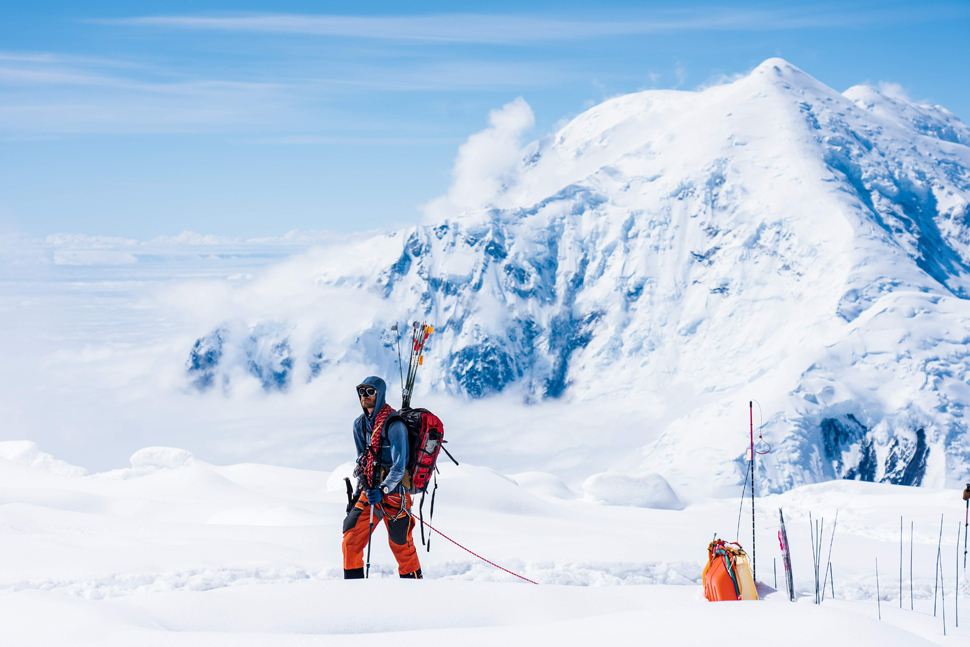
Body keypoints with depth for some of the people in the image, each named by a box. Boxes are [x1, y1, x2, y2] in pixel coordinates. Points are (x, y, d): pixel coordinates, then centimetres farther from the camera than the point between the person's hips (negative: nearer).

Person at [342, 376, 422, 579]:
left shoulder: (394, 425, -14)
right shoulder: (360, 424, 9)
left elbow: (399, 467, -17)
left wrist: (382, 490, -27)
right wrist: (362, 484, 4)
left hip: (393, 493, -6)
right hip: (369, 493, 6)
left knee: (401, 546, 3)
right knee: (351, 539, -3)